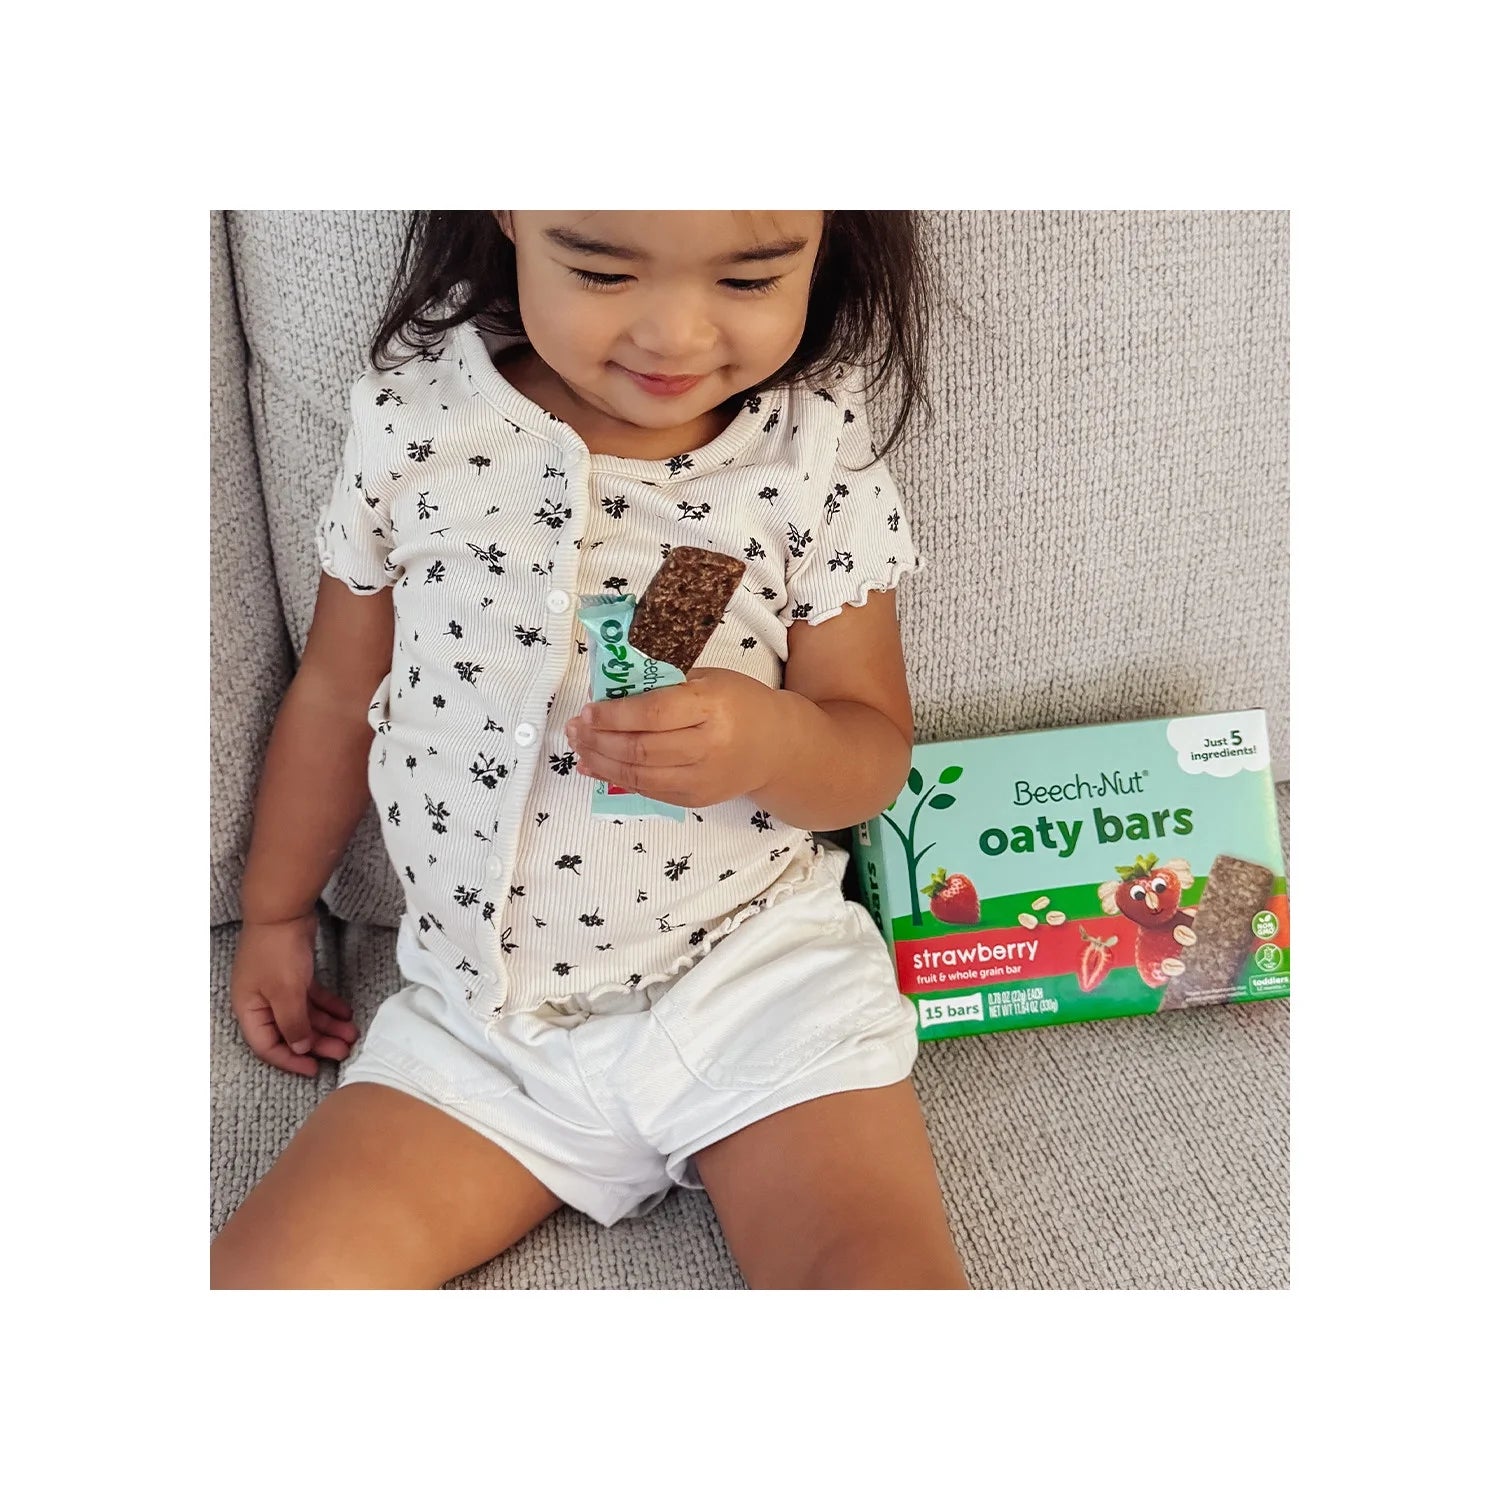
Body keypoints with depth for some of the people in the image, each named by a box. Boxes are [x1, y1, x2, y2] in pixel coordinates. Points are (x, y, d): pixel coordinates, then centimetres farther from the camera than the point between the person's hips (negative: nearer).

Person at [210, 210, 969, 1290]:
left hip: (757, 971, -2)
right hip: (476, 1013, 3)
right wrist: (276, 912, 20)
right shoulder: (417, 419, -4)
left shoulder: (817, 453, -7)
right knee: (270, 1274, -12)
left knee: (883, 1271, -21)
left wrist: (774, 742, -27)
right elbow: (339, 691, 10)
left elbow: (876, 747, -3)